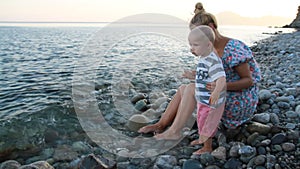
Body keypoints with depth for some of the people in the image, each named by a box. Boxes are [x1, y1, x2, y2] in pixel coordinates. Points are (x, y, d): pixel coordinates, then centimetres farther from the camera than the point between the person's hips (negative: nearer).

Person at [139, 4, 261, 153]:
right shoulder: (211, 50, 5)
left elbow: (249, 80, -18)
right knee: (183, 88, 0)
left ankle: (174, 131, -15)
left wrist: (223, 86, -33)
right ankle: (161, 125, 2)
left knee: (191, 89, -23)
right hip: (225, 97, 9)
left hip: (241, 104, -9)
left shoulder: (233, 48, -21)